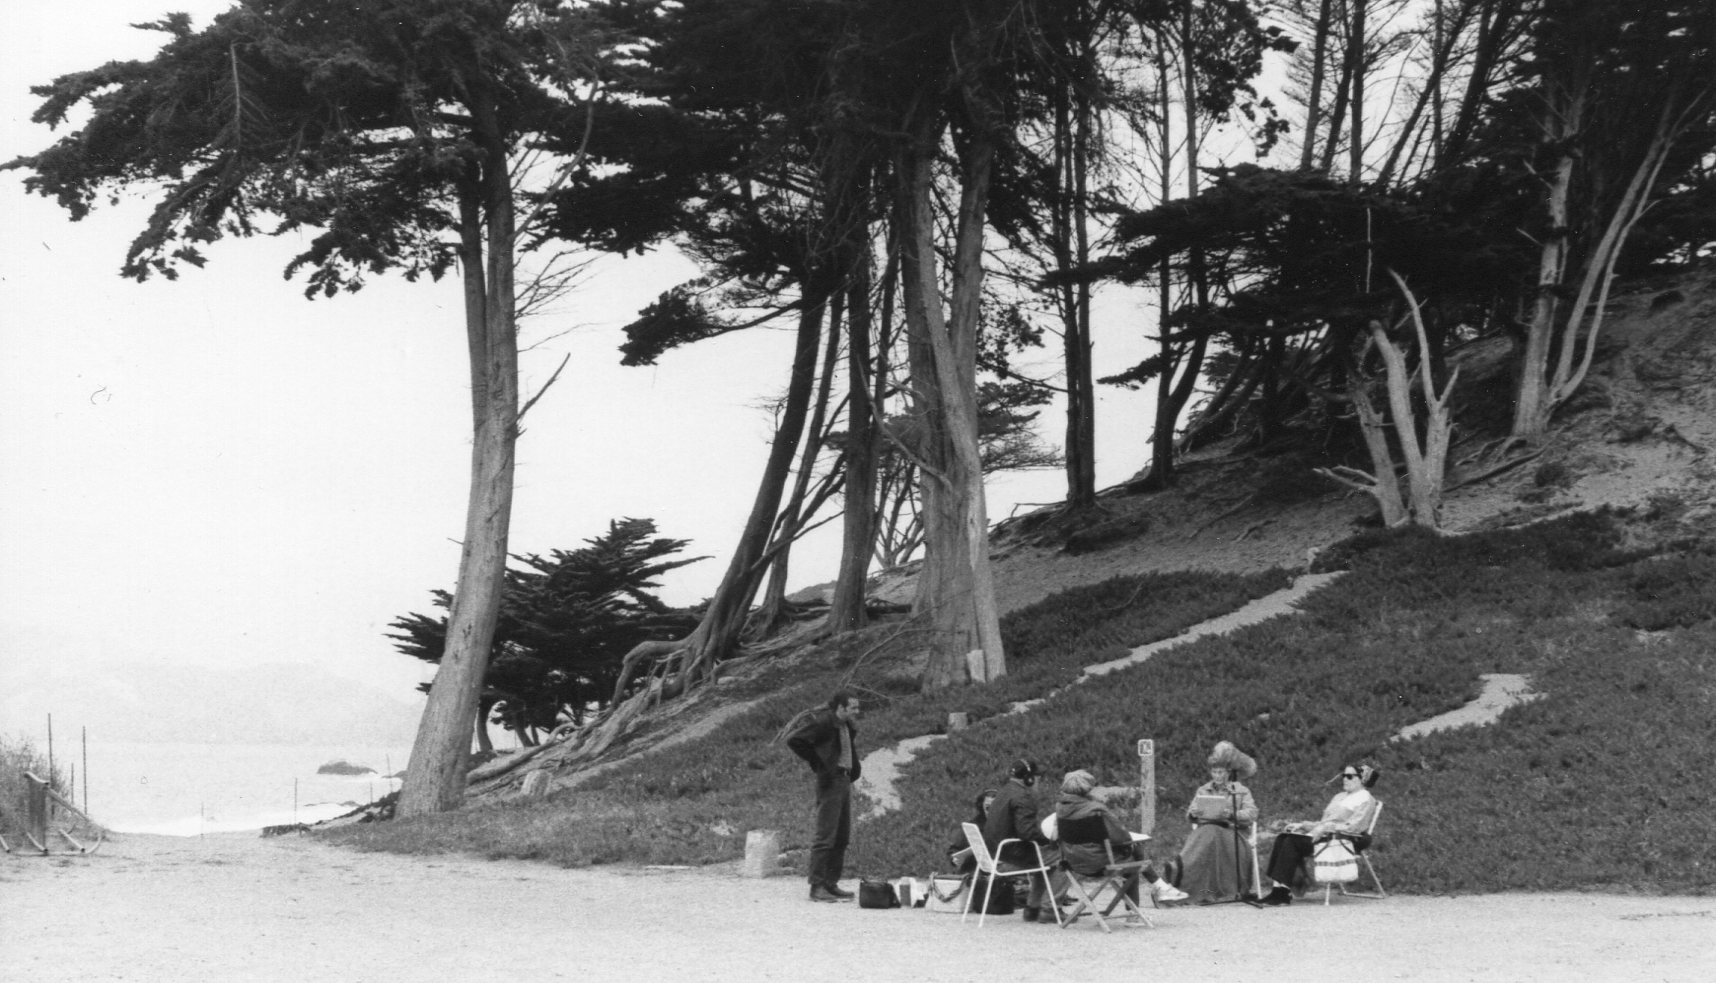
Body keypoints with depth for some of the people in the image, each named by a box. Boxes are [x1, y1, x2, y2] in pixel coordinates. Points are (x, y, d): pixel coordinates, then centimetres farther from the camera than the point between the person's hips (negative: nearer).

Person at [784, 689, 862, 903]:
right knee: (825, 836, -8)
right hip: (830, 781, -9)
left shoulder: (848, 725, 12)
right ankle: (817, 887, -6)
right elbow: (793, 739, -19)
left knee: (842, 837, 11)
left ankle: (831, 883, 17)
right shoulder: (822, 721, -15)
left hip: (844, 781, 9)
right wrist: (817, 763, -14)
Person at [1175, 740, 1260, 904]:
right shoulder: (1203, 790, 24)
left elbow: (1251, 814, 0)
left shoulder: (1241, 792, 14)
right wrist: (1193, 813, -8)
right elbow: (1189, 814, 18)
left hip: (1230, 832, -2)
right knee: (1207, 836, -36)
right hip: (1205, 829, 2)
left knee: (1211, 836, -37)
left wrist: (1232, 815, -18)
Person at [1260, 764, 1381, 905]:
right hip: (1324, 835, 9)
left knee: (1292, 842, -27)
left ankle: (1283, 892, -28)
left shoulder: (1365, 799, 1)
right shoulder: (1339, 797, 29)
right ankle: (1277, 887, -25)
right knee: (1282, 839, -16)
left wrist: (1324, 828, -19)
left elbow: (1353, 827, -11)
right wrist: (1301, 825, 8)